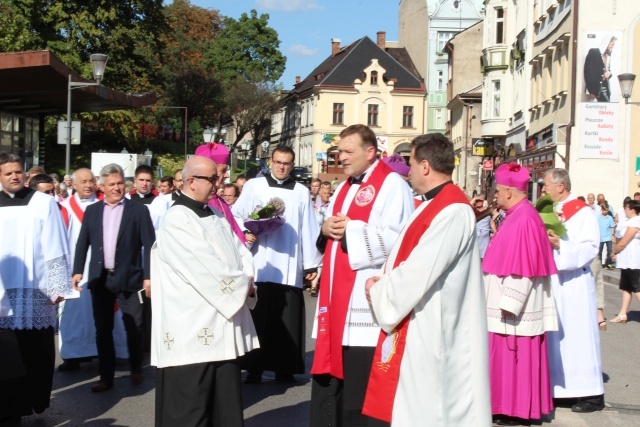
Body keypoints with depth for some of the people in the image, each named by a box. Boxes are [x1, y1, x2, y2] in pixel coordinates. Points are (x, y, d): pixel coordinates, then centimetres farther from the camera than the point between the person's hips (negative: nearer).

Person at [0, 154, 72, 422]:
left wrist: (57, 287, -4)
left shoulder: (43, 203, -1)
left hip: (36, 292, -2)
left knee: (36, 354, 5)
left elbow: (55, 249, -1)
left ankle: (34, 403, 19)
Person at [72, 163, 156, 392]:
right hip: (100, 278, 3)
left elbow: (149, 245, -4)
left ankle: (136, 369, 23)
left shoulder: (138, 210, -1)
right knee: (103, 329, 7)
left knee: (134, 327, 2)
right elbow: (82, 242, 10)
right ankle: (106, 377, 16)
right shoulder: (92, 210, 9)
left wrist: (149, 276, -10)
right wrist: (78, 270, -2)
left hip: (128, 278, -3)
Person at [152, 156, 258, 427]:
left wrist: (246, 283, -9)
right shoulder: (176, 221, -12)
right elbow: (207, 270, -18)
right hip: (193, 331, -8)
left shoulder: (217, 217, 15)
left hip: (224, 328, 8)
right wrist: (243, 285, -6)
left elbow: (241, 255, 11)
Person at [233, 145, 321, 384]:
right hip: (260, 266, -2)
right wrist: (245, 232, -16)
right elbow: (236, 215, 4)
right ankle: (255, 369, 6)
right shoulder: (254, 186, 5)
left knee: (288, 320, 2)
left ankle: (284, 368, 10)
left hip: (290, 268, 2)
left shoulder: (301, 192, 10)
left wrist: (311, 263, 4)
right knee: (258, 318, 0)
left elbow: (308, 230, 8)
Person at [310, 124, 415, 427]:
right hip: (337, 295, 9)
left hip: (367, 299, -8)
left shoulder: (392, 185, -9)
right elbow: (329, 235, 22)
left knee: (361, 378, -4)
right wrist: (326, 229, 0)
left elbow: (396, 239, -19)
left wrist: (350, 230, -14)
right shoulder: (344, 188, 18)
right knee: (330, 378, 13)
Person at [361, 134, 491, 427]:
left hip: (431, 331, -10)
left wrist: (379, 292, -8)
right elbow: (410, 261, 19)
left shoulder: (452, 211, -20)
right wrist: (385, 282, 1)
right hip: (420, 328, 10)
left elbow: (419, 272, -23)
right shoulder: (436, 205, 13)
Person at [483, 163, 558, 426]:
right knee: (509, 359, 14)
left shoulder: (524, 219, -19)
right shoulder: (517, 216, 11)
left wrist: (509, 305, -22)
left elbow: (523, 267, -23)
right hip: (510, 306, 10)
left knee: (515, 359, -1)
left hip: (516, 310, -10)